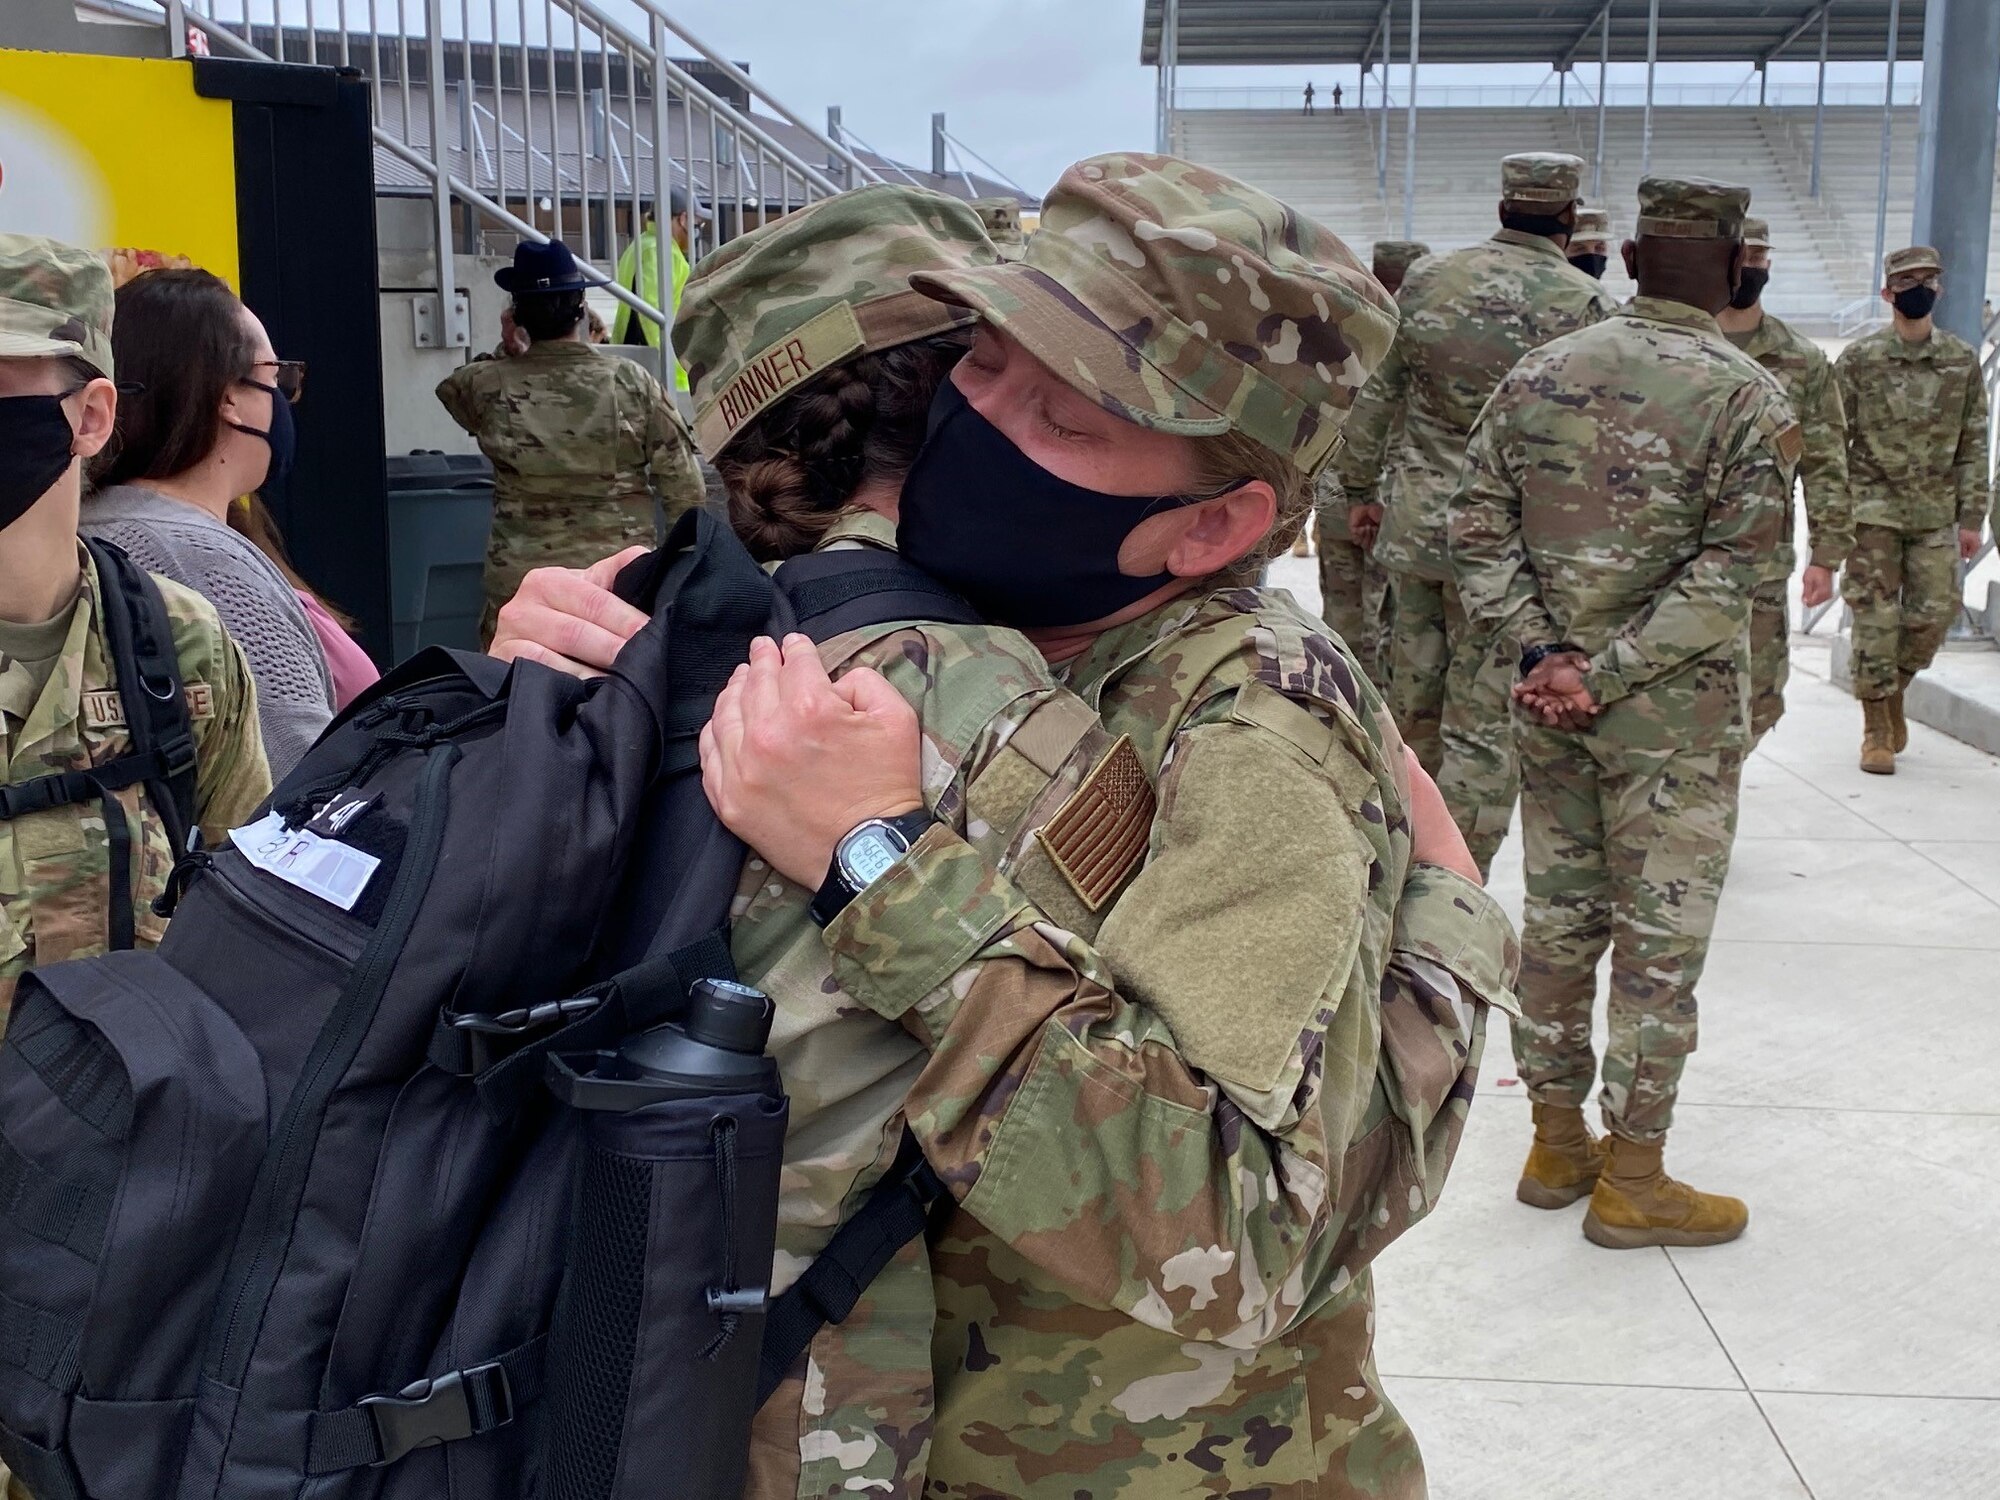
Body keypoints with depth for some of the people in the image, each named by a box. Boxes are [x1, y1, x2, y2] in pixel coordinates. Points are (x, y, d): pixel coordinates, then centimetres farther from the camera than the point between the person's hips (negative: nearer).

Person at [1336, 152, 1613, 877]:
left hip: (1414, 520, 5)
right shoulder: (1583, 303, -9)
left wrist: (1361, 489, 20)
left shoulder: (1427, 279, 3)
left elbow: (1375, 394, 9)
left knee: (1412, 700, 19)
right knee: (1484, 728, 1)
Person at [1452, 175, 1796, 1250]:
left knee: (1559, 918, 15)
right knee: (1661, 938, 5)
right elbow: (1725, 578, -18)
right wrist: (1606, 675, -16)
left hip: (1547, 709, 5)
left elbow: (1478, 528, 0)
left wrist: (1544, 652, -5)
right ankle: (1631, 1181, 13)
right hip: (1676, 718, -5)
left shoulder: (1539, 373, 3)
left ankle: (1558, 1145, 26)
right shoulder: (1749, 399, -11)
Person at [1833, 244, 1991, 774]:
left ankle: (1893, 690, 29)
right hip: (1874, 511, -3)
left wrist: (1971, 516, 3)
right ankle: (1876, 728, 8)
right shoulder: (1858, 360, -2)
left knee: (1933, 615, 1)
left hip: (1936, 514, 3)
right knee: (1876, 619, -2)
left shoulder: (1963, 361, 6)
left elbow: (1973, 445, 8)